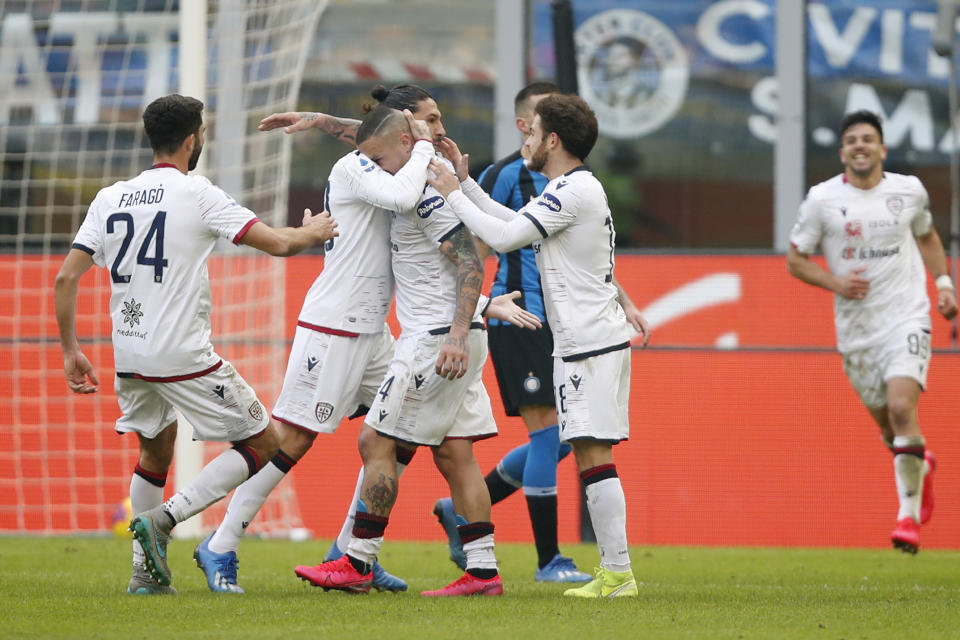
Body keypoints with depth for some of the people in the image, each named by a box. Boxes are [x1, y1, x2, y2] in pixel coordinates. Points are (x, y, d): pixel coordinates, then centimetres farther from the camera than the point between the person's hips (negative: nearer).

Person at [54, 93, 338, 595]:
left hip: (129, 357, 6)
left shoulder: (110, 198, 7)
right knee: (262, 443, 6)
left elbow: (66, 279, 3)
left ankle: (146, 571, 18)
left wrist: (70, 350, 12)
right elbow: (277, 243, -10)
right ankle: (163, 519, -8)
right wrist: (312, 233, 12)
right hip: (183, 356, -6)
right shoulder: (196, 194, -8)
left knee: (156, 450, 27)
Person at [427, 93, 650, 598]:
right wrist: (464, 182, 27)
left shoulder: (573, 191, -14)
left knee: (593, 453, -11)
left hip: (589, 343, -10)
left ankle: (618, 573, -14)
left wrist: (453, 195, -4)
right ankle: (611, 570, 10)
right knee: (592, 455, 10)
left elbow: (503, 237, -16)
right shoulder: (577, 188, 17)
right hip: (598, 336, 10)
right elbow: (516, 225, 26)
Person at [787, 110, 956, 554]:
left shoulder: (909, 191, 2)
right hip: (855, 328, 1)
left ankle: (908, 516, -13)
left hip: (905, 317, -1)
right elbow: (795, 259, 4)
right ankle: (921, 466, 45)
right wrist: (834, 282, -12)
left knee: (901, 407, -21)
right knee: (886, 424, 9)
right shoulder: (822, 199, -3)